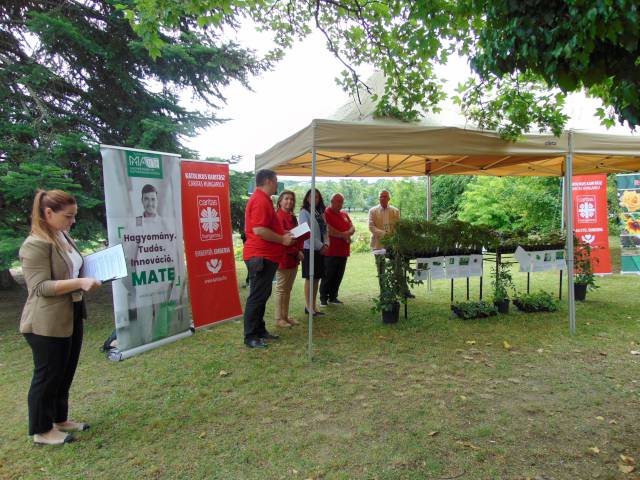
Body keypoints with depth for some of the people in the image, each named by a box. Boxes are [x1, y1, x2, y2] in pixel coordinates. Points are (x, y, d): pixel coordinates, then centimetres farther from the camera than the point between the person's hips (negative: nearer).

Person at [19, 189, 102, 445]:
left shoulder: (64, 236, 9)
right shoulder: (36, 244, -20)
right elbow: (41, 286, -24)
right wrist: (80, 283, -31)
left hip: (71, 317, 9)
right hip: (47, 323, -9)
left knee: (66, 374, 19)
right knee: (47, 376, 6)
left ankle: (60, 419, 36)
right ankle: (41, 431, 23)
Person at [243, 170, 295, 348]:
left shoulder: (263, 199, 18)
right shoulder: (260, 201, -17)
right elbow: (259, 230, -25)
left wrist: (284, 233, 16)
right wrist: (282, 239, -15)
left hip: (266, 256, 11)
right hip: (260, 257, -11)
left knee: (263, 295, 16)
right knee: (257, 296, -4)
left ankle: (260, 330, 26)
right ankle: (250, 337, 4)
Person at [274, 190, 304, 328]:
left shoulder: (292, 217, 15)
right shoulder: (279, 216, -13)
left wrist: (299, 250, 1)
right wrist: (297, 252, -14)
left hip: (293, 259, 9)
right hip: (283, 258, -9)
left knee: (288, 289, 14)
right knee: (281, 289, -1)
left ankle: (286, 316, 23)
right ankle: (279, 319, 8)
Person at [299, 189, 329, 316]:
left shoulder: (320, 213, 14)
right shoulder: (304, 212, -6)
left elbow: (325, 230, 13)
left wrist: (326, 244, -5)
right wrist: (320, 246, -13)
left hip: (320, 249, 6)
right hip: (309, 249, -6)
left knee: (316, 278, 8)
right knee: (309, 278, -1)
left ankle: (313, 305, 16)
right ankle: (308, 306, 7)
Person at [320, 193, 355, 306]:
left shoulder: (344, 214, 19)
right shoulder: (326, 213, -6)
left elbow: (352, 228, 13)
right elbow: (328, 230, -17)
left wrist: (348, 233, -10)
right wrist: (343, 235, -8)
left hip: (343, 251, 7)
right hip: (330, 251, -7)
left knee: (338, 276, 11)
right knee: (328, 276, 0)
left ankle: (333, 297, 22)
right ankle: (323, 298, 10)